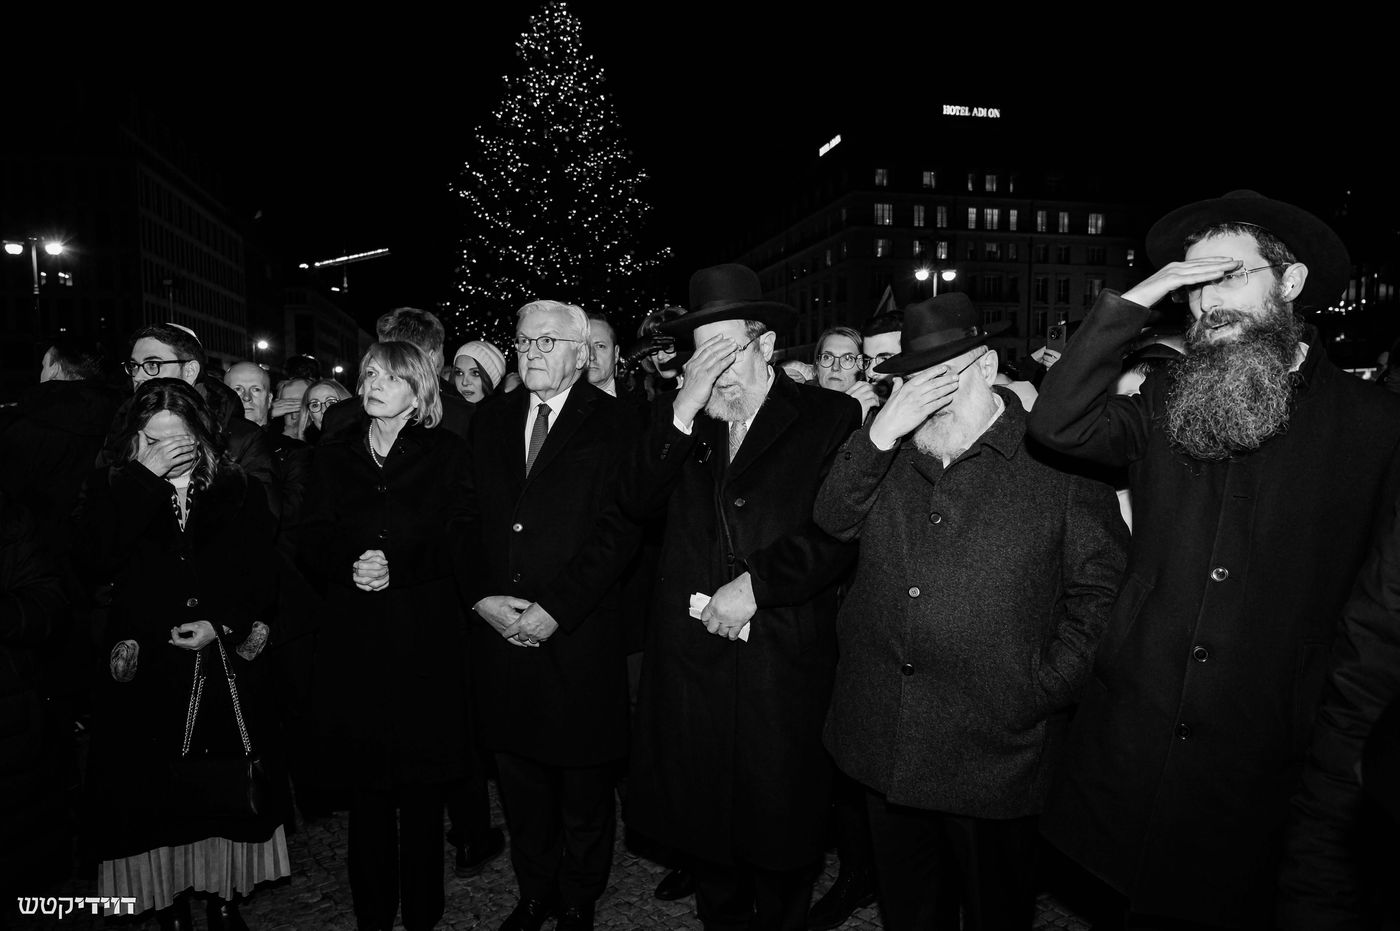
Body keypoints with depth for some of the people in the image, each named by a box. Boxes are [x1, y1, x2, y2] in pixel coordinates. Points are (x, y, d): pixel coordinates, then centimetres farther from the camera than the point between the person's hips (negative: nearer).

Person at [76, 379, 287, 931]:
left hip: (227, 668, 0)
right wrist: (145, 479, -15)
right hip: (145, 672, 0)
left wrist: (225, 624, -12)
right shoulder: (113, 489, 4)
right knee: (156, 795, 3)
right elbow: (95, 562, -14)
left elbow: (264, 576, 3)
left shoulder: (241, 492, 5)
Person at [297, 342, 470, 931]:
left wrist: (396, 568, -16)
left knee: (421, 786, 3)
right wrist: (350, 568, -13)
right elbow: (311, 545, 6)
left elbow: (456, 542, -2)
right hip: (352, 639, 2)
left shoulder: (445, 452, 5)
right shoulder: (332, 455, 12)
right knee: (365, 786, 5)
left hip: (425, 639, -2)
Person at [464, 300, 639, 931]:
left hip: (579, 638, -4)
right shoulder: (489, 425, 12)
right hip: (499, 634, 4)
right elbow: (468, 523, 9)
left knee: (583, 789, 10)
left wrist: (555, 609, -16)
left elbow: (618, 529, -11)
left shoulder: (614, 424, -4)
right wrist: (482, 598, -6)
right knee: (520, 784, 15)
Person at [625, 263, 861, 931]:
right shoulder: (681, 419, 10)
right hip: (691, 657, 3)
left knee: (778, 832, 11)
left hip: (782, 665, -3)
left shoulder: (829, 417, -2)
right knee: (702, 822, 15)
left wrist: (754, 584, -14)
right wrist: (684, 411, -12)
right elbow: (639, 502, -2)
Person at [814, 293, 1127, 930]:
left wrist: (1047, 687, -10)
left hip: (995, 755, -4)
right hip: (883, 747, 4)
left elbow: (1101, 586, -5)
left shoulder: (1058, 460, -6)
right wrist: (880, 434, -15)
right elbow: (833, 521, -3)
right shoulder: (890, 452, 8)